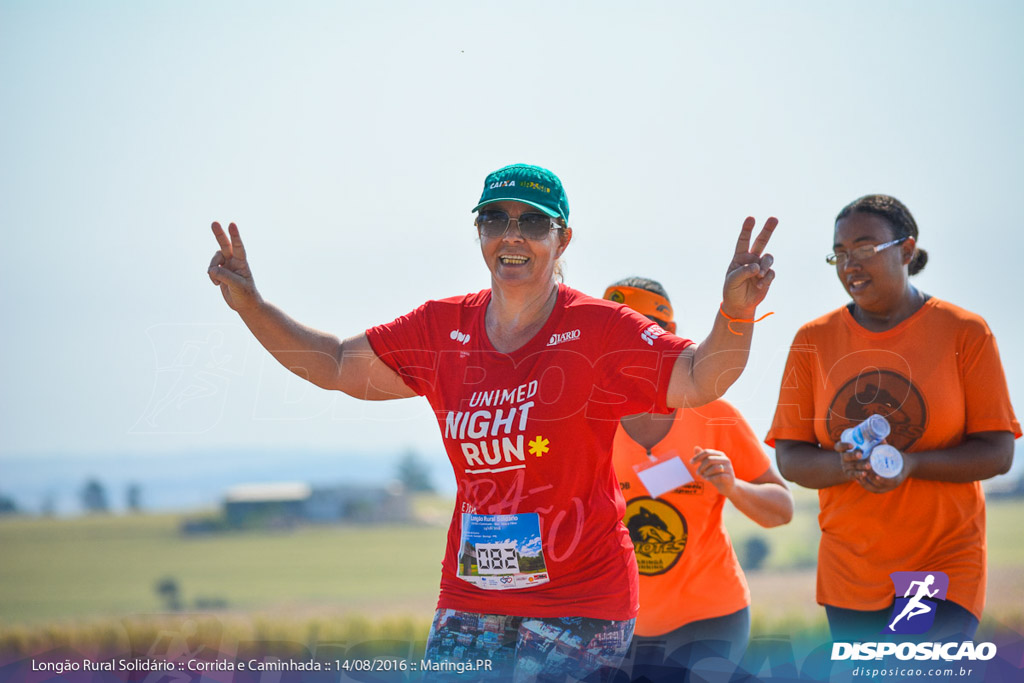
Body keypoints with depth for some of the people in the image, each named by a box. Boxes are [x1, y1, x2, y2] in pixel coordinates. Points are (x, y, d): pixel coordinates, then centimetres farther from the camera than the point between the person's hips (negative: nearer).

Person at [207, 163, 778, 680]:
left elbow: (698, 380, -15)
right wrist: (250, 305, 6)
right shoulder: (442, 329, 7)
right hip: (469, 599, 5)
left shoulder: (599, 329, -6)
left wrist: (735, 316, -34)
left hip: (580, 603, -5)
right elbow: (335, 366, 16)